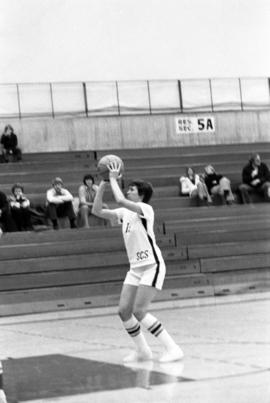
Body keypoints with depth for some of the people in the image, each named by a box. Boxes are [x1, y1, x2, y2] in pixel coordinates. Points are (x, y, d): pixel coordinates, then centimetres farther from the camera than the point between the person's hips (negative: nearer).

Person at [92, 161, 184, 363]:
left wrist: (114, 179, -16)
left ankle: (172, 348, -11)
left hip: (152, 266, -8)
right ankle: (142, 351, 17)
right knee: (124, 310, 1)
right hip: (135, 268, 8)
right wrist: (103, 184, 0)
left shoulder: (145, 209, -13)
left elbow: (120, 200, -29)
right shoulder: (125, 213, 10)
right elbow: (97, 210, 7)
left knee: (139, 311, -16)